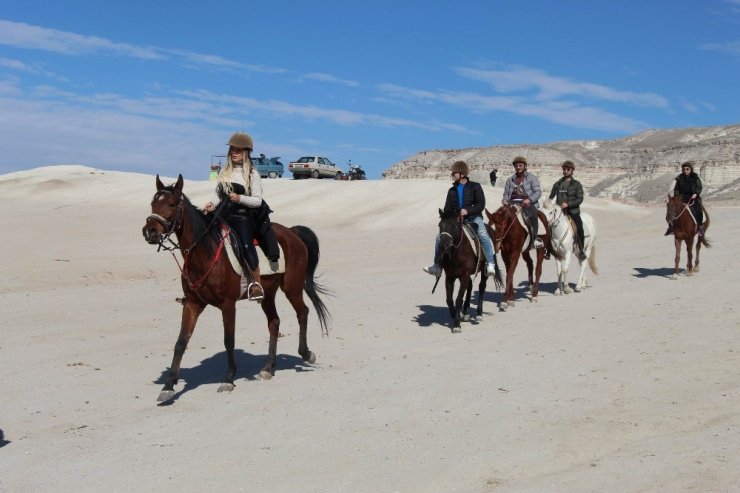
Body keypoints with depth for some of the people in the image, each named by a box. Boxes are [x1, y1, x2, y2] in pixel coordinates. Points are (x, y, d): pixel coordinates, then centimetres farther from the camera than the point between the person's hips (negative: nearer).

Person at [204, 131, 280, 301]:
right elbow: (218, 193, 17)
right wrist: (212, 204, -4)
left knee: (246, 244, -26)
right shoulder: (224, 171, 14)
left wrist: (239, 198, -21)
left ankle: (256, 283, -16)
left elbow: (257, 201, -5)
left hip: (243, 216, -5)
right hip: (224, 214, 5)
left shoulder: (252, 174, -1)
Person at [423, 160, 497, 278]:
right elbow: (447, 209, 15)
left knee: (483, 235, -33)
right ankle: (437, 266, 1)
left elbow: (481, 205, -7)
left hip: (474, 217, -5)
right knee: (439, 237, -9)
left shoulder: (475, 186, 0)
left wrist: (467, 210, -20)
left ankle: (490, 264, -29)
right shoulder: (452, 190, 14)